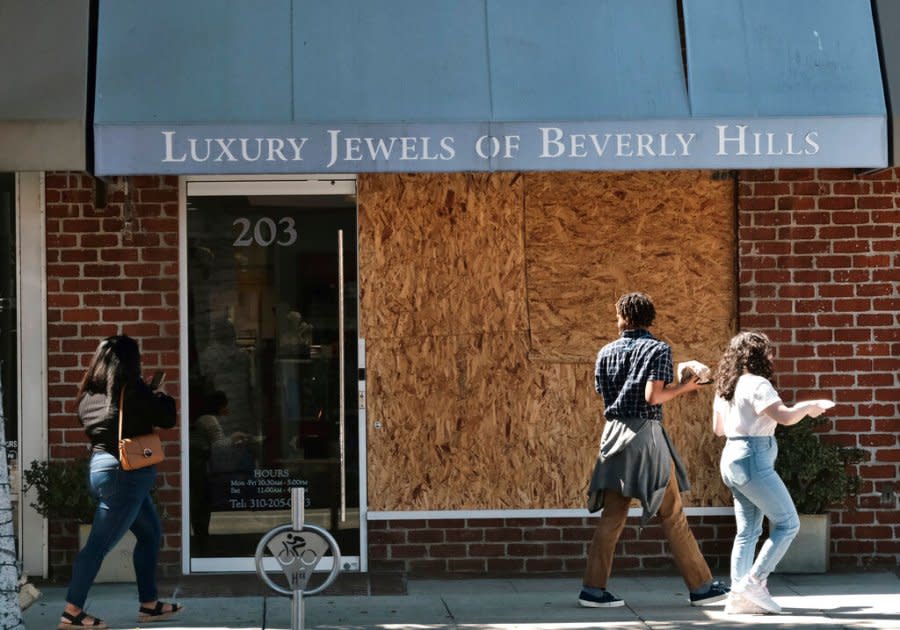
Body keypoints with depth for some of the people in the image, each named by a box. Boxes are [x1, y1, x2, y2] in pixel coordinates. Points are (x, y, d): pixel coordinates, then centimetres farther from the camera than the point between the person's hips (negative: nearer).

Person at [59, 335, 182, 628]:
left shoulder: (91, 392, 8)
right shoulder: (131, 388, -14)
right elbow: (166, 418, -11)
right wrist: (162, 397, 11)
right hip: (126, 473, -9)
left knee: (151, 534, 19)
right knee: (100, 543, -6)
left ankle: (149, 604, 23)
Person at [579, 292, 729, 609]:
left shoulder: (606, 353, 10)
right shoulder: (658, 349, -4)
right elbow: (652, 396, -16)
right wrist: (682, 388, 1)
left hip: (614, 433, 5)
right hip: (646, 433, -5)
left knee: (611, 516, 7)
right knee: (672, 515, 1)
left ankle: (593, 588, 2)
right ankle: (701, 586, 7)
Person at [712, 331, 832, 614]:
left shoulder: (725, 387, 13)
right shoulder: (757, 384, -13)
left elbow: (718, 428, 23)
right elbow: (786, 416, -22)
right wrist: (808, 407, -4)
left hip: (731, 458, 9)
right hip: (753, 459, -9)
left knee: (748, 530, 11)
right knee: (787, 523, -2)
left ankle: (738, 596, 6)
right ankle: (754, 581, -8)